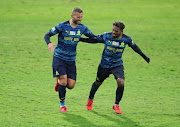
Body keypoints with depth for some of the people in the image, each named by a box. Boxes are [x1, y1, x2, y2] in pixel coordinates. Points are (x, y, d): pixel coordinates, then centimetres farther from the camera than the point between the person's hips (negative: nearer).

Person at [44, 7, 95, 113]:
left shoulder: (82, 28, 1)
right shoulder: (62, 26, -12)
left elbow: (93, 37, 15)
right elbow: (47, 35, -10)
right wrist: (49, 43, -31)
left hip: (71, 59, 4)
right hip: (59, 57, -4)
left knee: (71, 85, -3)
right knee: (63, 81, -14)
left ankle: (59, 82, 33)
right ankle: (62, 104, 7)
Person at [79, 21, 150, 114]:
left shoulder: (126, 39, -11)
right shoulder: (106, 36, -15)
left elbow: (134, 47, 7)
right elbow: (94, 40, -3)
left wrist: (144, 56, 11)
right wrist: (80, 39, -10)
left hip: (117, 65, 0)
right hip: (104, 65, 0)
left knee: (121, 82, -23)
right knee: (98, 83, 15)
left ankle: (116, 105, -4)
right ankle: (90, 99, 46)